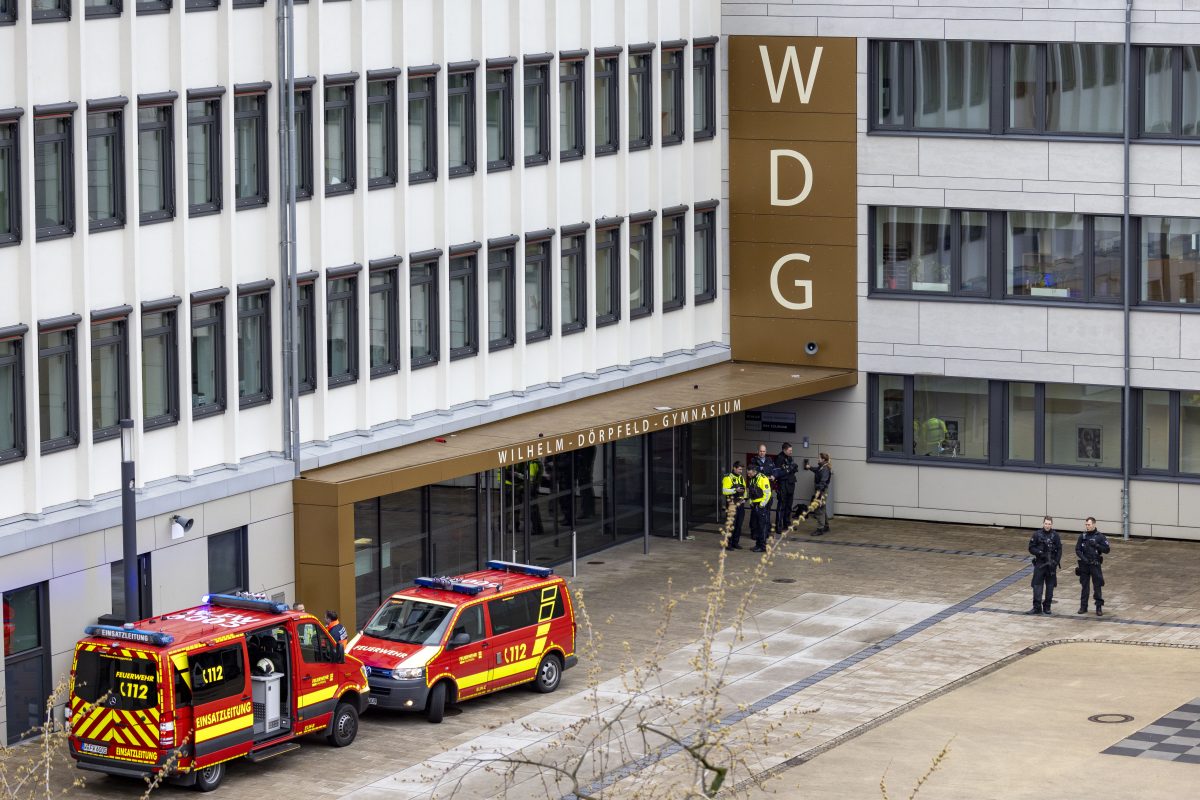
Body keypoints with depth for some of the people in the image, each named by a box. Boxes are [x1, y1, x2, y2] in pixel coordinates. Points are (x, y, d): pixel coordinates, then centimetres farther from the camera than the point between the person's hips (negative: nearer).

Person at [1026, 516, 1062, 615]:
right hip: (1040, 564, -1)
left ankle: (1047, 607, 16)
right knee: (1037, 585, -4)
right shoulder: (1037, 535, -1)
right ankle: (1037, 607, -1)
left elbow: (1059, 550, 2)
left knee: (1050, 586, 6)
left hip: (1051, 564, 1)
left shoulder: (1055, 535, 0)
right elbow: (1031, 548, 0)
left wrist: (1056, 562, -8)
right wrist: (1040, 553, -16)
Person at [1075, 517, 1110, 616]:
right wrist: (1083, 558, -13)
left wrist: (1096, 545, -18)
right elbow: (1077, 550, 4)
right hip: (1084, 564, 3)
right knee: (1084, 586, 9)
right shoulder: (1082, 536, 4)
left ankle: (1099, 608, 4)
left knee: (1097, 586, -2)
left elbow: (1106, 549, -5)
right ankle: (1083, 606, 18)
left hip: (1095, 565, -3)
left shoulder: (1099, 536, -3)